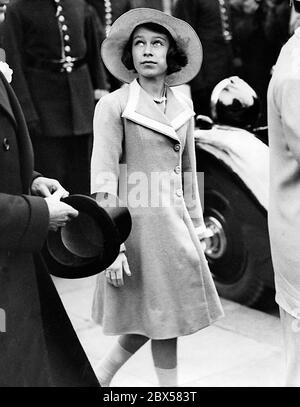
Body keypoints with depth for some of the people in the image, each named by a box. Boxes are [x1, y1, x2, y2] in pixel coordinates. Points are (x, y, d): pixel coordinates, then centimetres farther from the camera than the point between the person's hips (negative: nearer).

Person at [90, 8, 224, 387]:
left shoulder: (183, 106, 7)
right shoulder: (113, 106, -9)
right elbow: (103, 180, -13)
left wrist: (196, 226, 15)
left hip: (174, 222, 6)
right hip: (137, 223, -6)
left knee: (166, 315, 12)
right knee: (161, 316, 4)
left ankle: (99, 376, 28)